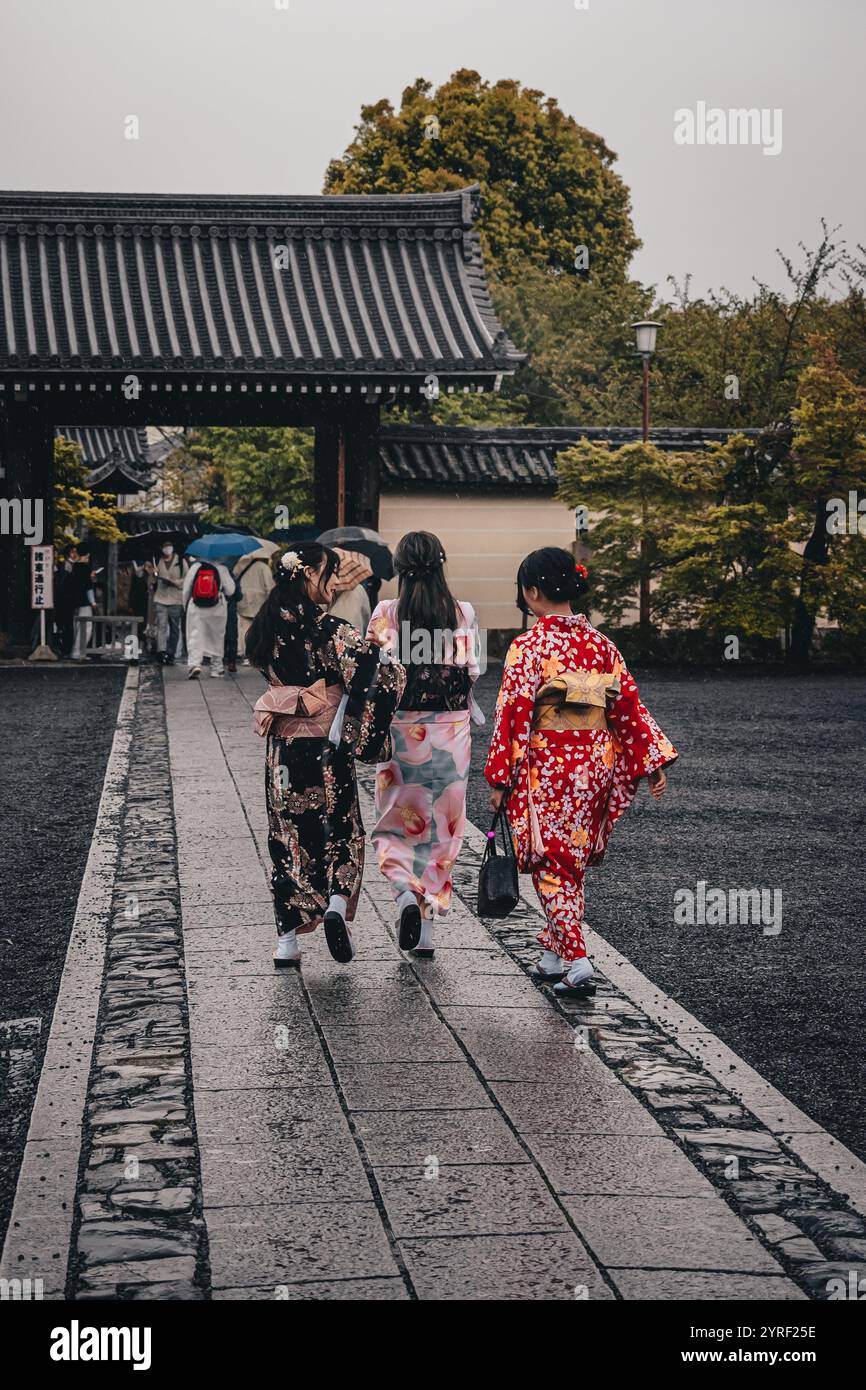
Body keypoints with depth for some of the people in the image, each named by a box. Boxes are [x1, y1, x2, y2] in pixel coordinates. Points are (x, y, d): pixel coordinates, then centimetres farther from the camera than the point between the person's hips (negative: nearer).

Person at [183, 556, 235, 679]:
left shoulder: (194, 567, -3)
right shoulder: (222, 569, -6)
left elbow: (186, 589, 2)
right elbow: (230, 590, -1)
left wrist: (185, 606, 16)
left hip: (196, 609, 0)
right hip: (217, 609, 0)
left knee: (195, 637, -2)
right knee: (217, 638, 16)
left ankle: (194, 664, -21)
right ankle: (217, 667, 22)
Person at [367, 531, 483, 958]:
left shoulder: (387, 613, -8)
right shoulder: (463, 614, -3)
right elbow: (471, 673, 1)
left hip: (401, 730, -1)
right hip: (451, 731, 2)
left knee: (398, 822, 10)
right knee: (442, 827, 11)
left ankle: (406, 892, -18)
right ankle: (428, 925, 13)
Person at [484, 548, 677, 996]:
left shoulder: (528, 646, -12)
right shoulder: (600, 643, 4)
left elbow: (513, 714, -13)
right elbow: (628, 704, 5)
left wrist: (500, 779, -7)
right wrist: (653, 762, 10)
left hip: (546, 768, -5)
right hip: (597, 763, 5)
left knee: (552, 867, 2)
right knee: (573, 863, 17)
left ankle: (575, 960, -10)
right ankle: (553, 955, 26)